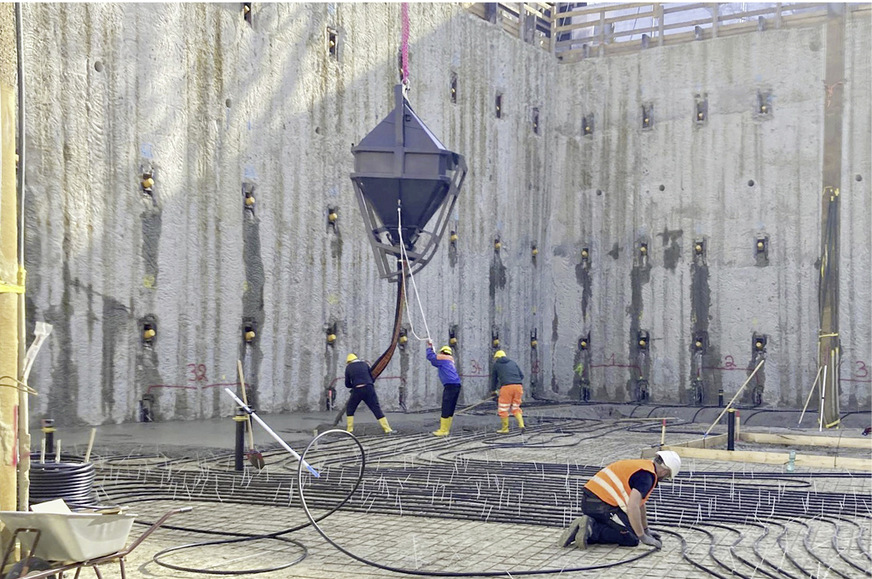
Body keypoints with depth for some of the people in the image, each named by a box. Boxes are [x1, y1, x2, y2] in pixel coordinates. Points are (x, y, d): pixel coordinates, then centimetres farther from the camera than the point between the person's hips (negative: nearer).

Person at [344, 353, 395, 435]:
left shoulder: (348, 367, 11)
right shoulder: (364, 364, 15)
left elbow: (347, 384, 13)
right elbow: (372, 379, 15)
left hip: (357, 390, -1)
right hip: (369, 389, 1)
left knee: (350, 409, 19)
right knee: (377, 409, 3)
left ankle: (350, 429, 13)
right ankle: (388, 429, -3)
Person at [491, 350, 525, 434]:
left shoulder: (496, 364, 15)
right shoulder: (513, 362, 23)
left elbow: (494, 378, 23)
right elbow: (521, 375, 20)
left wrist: (494, 390, 35)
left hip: (506, 387, -4)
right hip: (518, 386, 4)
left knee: (503, 409, 8)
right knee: (515, 408, 16)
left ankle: (505, 429, 12)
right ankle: (521, 425, -1)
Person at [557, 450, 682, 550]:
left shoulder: (643, 465, 21)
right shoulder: (647, 475, -11)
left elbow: (640, 502, 34)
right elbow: (632, 507, -22)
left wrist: (646, 530, 44)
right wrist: (643, 537, -13)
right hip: (602, 504, -10)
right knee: (632, 539, -1)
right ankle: (593, 529, -14)